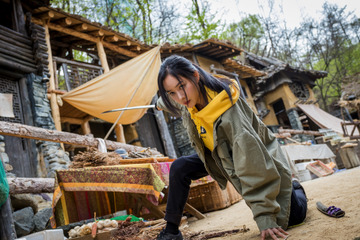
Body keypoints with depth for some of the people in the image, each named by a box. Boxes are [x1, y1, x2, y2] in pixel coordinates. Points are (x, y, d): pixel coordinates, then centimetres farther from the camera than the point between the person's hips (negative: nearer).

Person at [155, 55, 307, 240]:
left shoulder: (229, 112, -41)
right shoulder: (191, 97, -19)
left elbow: (252, 163, -40)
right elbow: (174, 101, 9)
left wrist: (265, 217, -39)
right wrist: (161, 104, 33)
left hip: (261, 159, -5)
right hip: (219, 158, 6)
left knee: (294, 217, -4)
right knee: (179, 168, -13)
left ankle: (294, 189, 31)